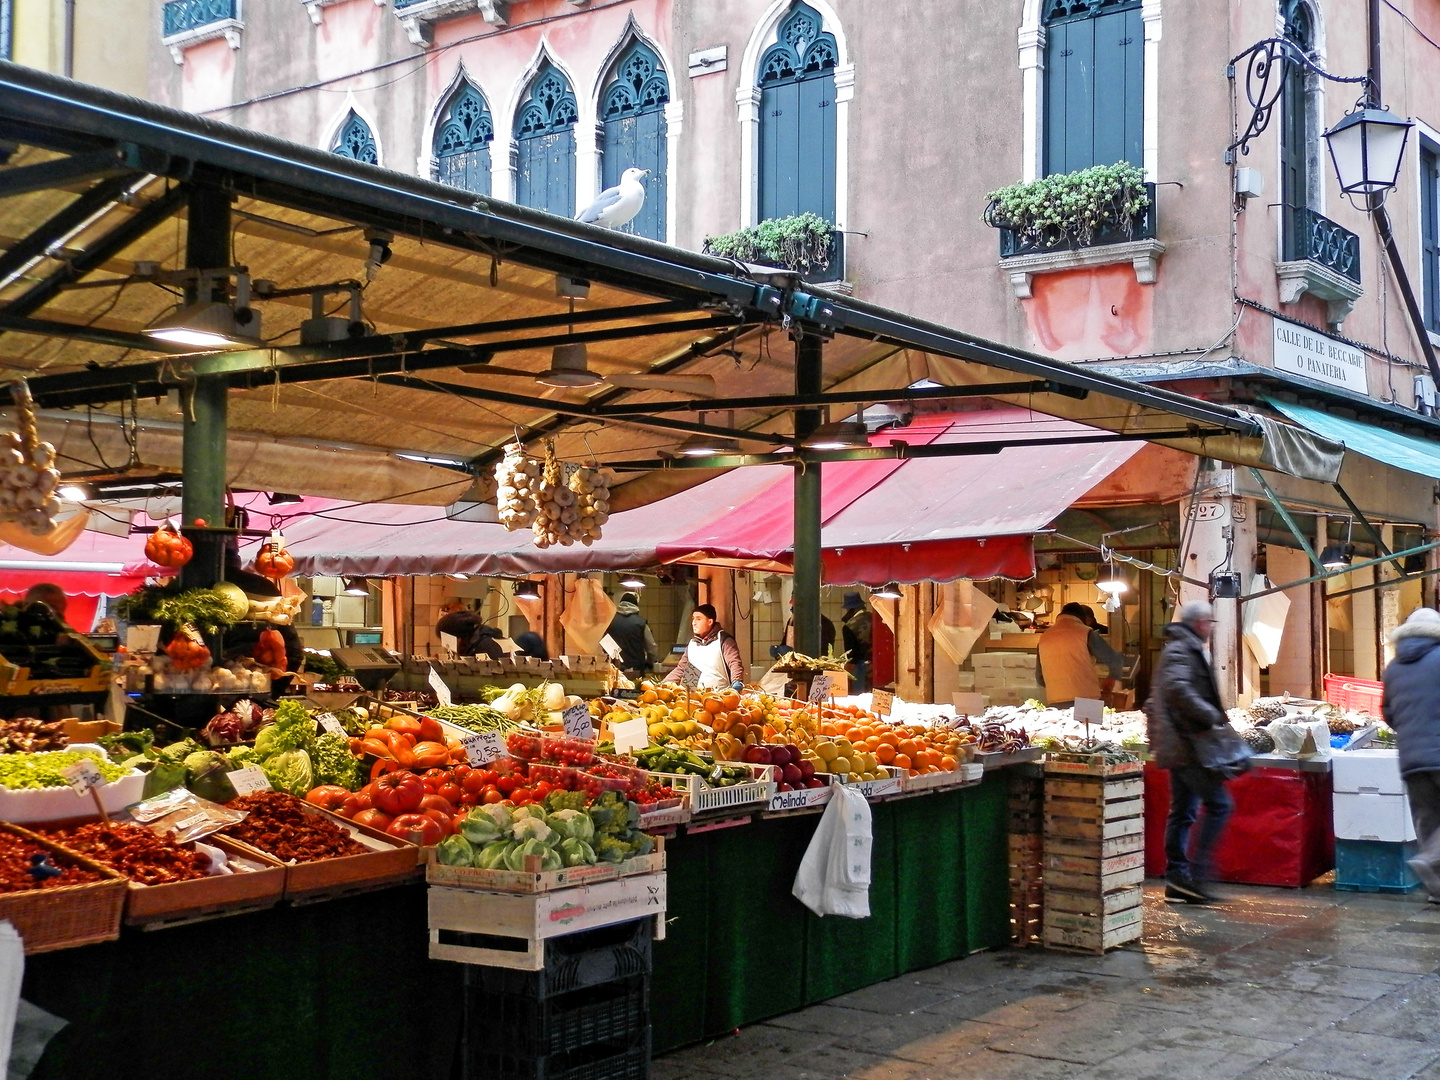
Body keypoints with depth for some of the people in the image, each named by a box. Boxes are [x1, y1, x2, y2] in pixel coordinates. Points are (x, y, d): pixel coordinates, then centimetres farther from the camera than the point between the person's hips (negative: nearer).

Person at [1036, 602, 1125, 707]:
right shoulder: (1085, 633, 0)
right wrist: (1112, 679, 22)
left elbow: (1039, 676, 22)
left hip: (1056, 702, 4)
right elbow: (1115, 660, 3)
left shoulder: (1044, 637, 13)